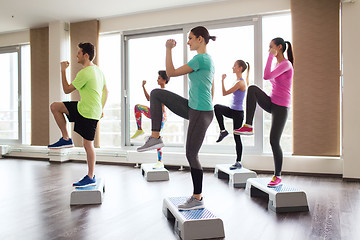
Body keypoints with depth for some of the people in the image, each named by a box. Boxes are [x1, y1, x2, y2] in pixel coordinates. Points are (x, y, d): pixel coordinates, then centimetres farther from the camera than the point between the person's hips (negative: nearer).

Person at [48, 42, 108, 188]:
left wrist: (63, 70, -2)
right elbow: (105, 91, 18)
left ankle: (91, 178, 10)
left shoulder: (85, 73, -19)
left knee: (88, 144, -1)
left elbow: (67, 90, -12)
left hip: (88, 113, -10)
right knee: (54, 107, 12)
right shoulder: (98, 70, 12)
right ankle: (66, 139, 14)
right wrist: (100, 109, 23)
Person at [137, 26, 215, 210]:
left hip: (200, 113, -10)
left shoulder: (200, 58, -15)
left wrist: (169, 49, -5)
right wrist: (208, 109, 26)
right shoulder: (208, 60, 16)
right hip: (193, 108, 10)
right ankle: (155, 137, 5)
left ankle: (198, 199, 13)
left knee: (191, 154, -1)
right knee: (156, 93, 6)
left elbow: (171, 73, -14)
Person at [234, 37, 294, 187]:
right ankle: (248, 127, -22)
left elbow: (267, 76, -24)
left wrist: (271, 56, -16)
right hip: (271, 103, 8)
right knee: (252, 89, -19)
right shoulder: (277, 64, 16)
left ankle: (277, 176, 11)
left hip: (281, 107, -8)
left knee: (274, 141, -6)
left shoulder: (286, 64, -11)